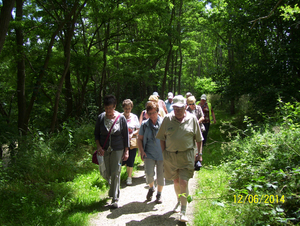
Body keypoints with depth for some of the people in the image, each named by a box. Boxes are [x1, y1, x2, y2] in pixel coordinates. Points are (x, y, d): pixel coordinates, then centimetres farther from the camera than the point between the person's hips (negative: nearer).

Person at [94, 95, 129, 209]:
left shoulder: (121, 118, -6)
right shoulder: (101, 117, -2)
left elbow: (125, 135, 0)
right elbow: (96, 134, 6)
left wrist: (126, 151, -3)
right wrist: (99, 147, -8)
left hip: (117, 149, -2)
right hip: (104, 149, 2)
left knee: (115, 173, -2)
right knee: (106, 174, 9)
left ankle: (115, 199, 9)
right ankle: (112, 188, 42)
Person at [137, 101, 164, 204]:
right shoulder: (145, 124, 3)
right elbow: (140, 139, 10)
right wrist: (142, 151, -3)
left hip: (162, 154, 0)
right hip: (149, 154, 0)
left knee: (161, 175, 7)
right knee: (149, 174, -12)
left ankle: (159, 194, 30)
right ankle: (151, 188, 21)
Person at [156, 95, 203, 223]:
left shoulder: (192, 119, 0)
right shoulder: (167, 119, 1)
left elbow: (198, 139, 7)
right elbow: (162, 138, 8)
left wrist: (199, 154, 4)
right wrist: (164, 152, 3)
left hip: (186, 155, -2)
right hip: (170, 155, 2)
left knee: (183, 182, -8)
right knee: (176, 181, 15)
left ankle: (183, 212, 1)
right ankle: (179, 201, 41)